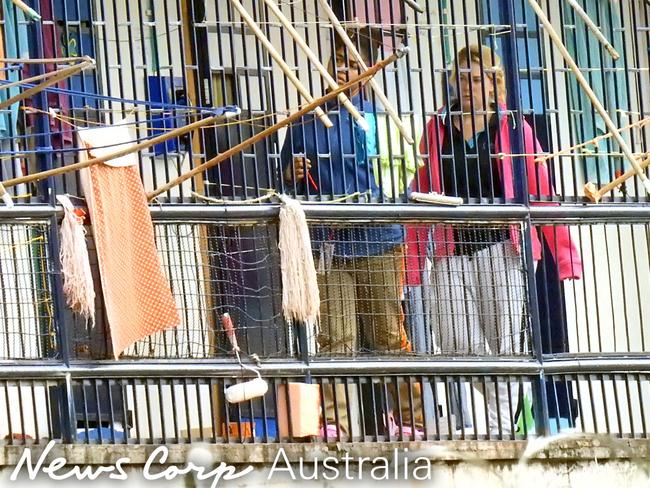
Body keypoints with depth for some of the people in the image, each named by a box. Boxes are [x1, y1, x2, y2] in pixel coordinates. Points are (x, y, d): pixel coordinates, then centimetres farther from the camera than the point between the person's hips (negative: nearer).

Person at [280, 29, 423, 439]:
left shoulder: (378, 118, 7)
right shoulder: (308, 121, 13)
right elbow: (287, 180, 19)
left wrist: (367, 204, -14)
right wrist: (293, 174, -3)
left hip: (376, 240, -1)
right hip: (326, 243, 1)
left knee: (390, 336, 3)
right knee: (336, 339, -3)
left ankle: (410, 419, 10)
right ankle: (336, 424, -5)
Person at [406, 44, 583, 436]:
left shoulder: (512, 128, 4)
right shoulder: (437, 129, 12)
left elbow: (542, 193, 0)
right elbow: (421, 197, 11)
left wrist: (565, 253, -7)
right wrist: (413, 262, 5)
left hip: (500, 247, -2)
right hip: (451, 252, 2)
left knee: (504, 344, -4)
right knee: (456, 345, -6)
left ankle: (502, 428, 1)